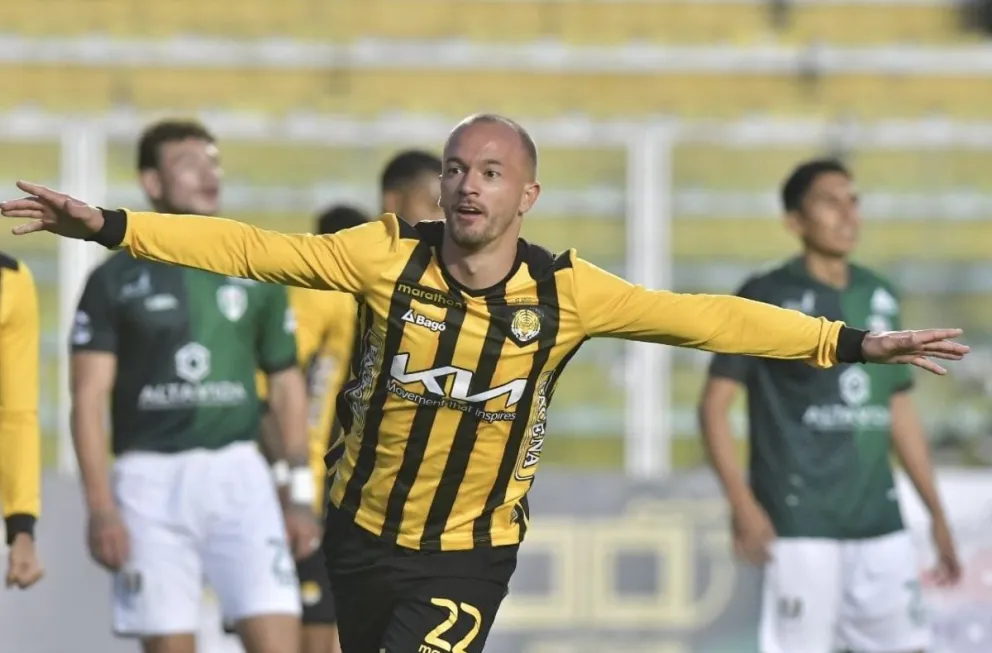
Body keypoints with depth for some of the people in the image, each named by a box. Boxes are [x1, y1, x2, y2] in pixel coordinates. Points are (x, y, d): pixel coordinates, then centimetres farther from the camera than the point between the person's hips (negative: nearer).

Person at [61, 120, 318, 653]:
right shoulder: (115, 282, 3)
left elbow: (286, 388, 16)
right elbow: (88, 400, -2)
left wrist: (301, 494, 10)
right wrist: (100, 506, -12)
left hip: (239, 474, 2)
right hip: (152, 478, -2)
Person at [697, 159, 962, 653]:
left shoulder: (880, 298, 13)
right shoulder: (767, 298, -4)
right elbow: (715, 404, -7)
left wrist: (937, 514, 17)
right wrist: (742, 502, -19)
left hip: (879, 522, 6)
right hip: (800, 523, -6)